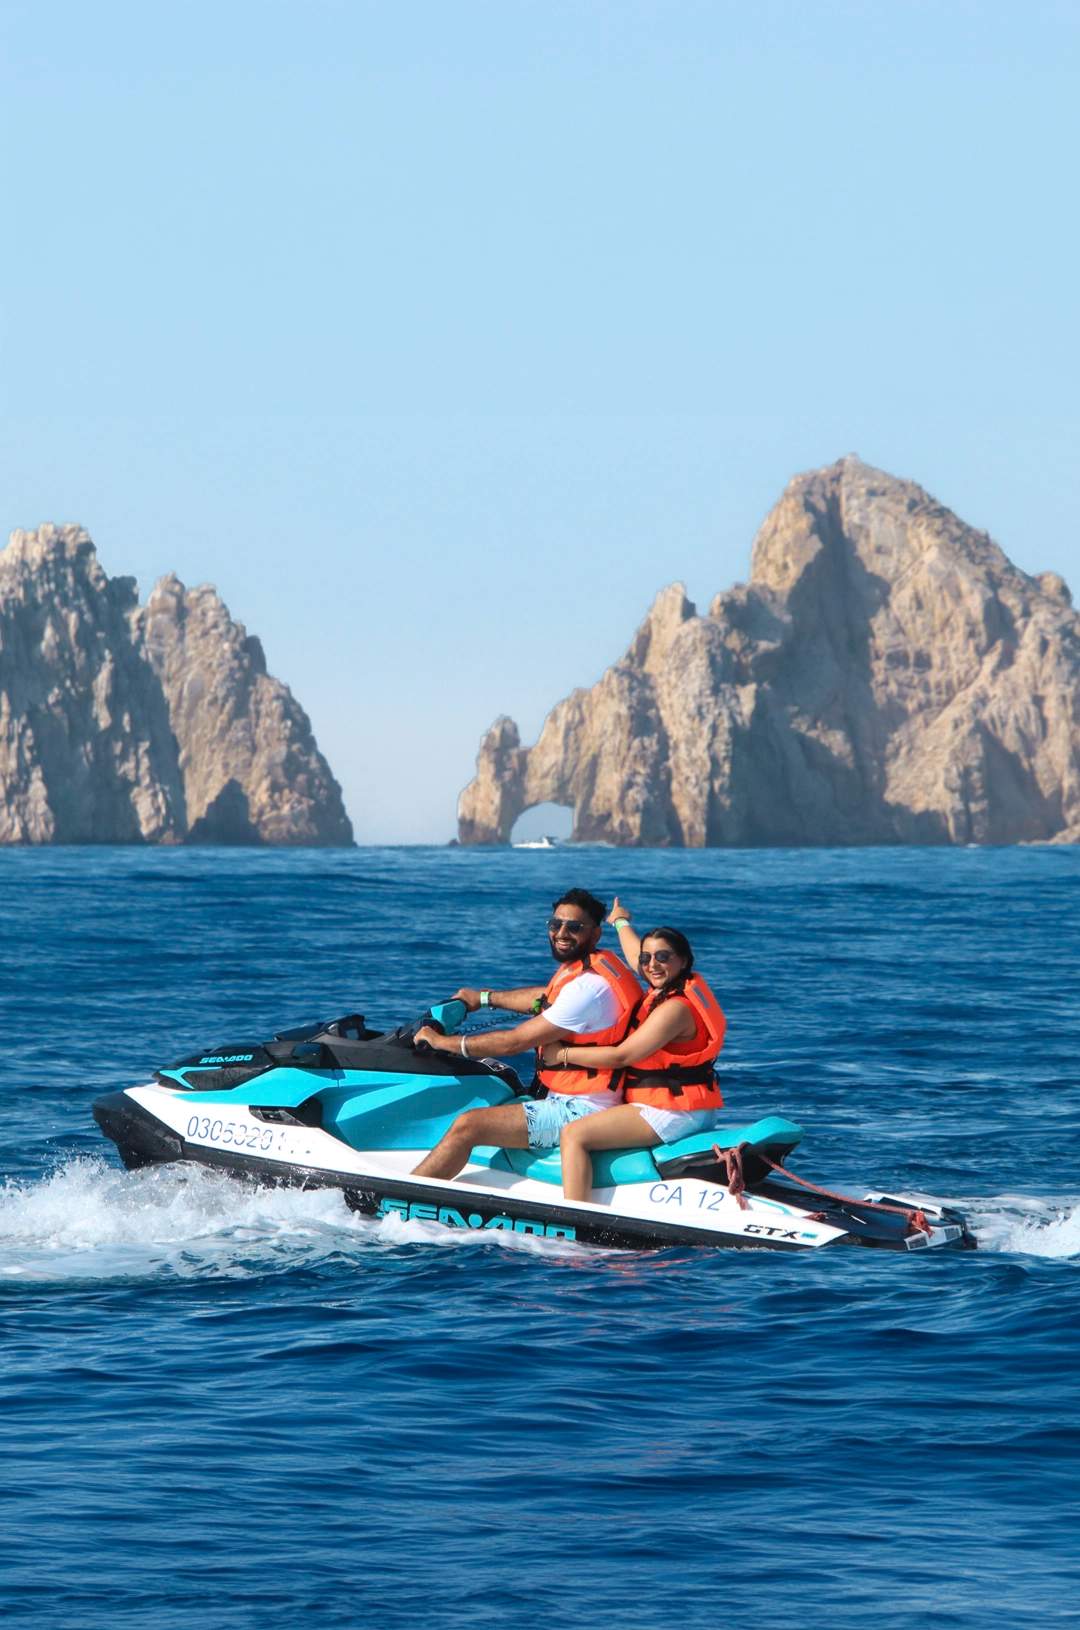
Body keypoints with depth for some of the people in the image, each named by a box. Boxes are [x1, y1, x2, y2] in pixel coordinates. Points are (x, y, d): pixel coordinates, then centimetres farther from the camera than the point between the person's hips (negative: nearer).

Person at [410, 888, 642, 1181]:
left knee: (467, 1126, -17)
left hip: (579, 1110, -11)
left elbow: (515, 1042, -21)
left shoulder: (590, 987, -22)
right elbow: (544, 998, 33)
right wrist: (484, 998, 41)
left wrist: (444, 1042, -13)